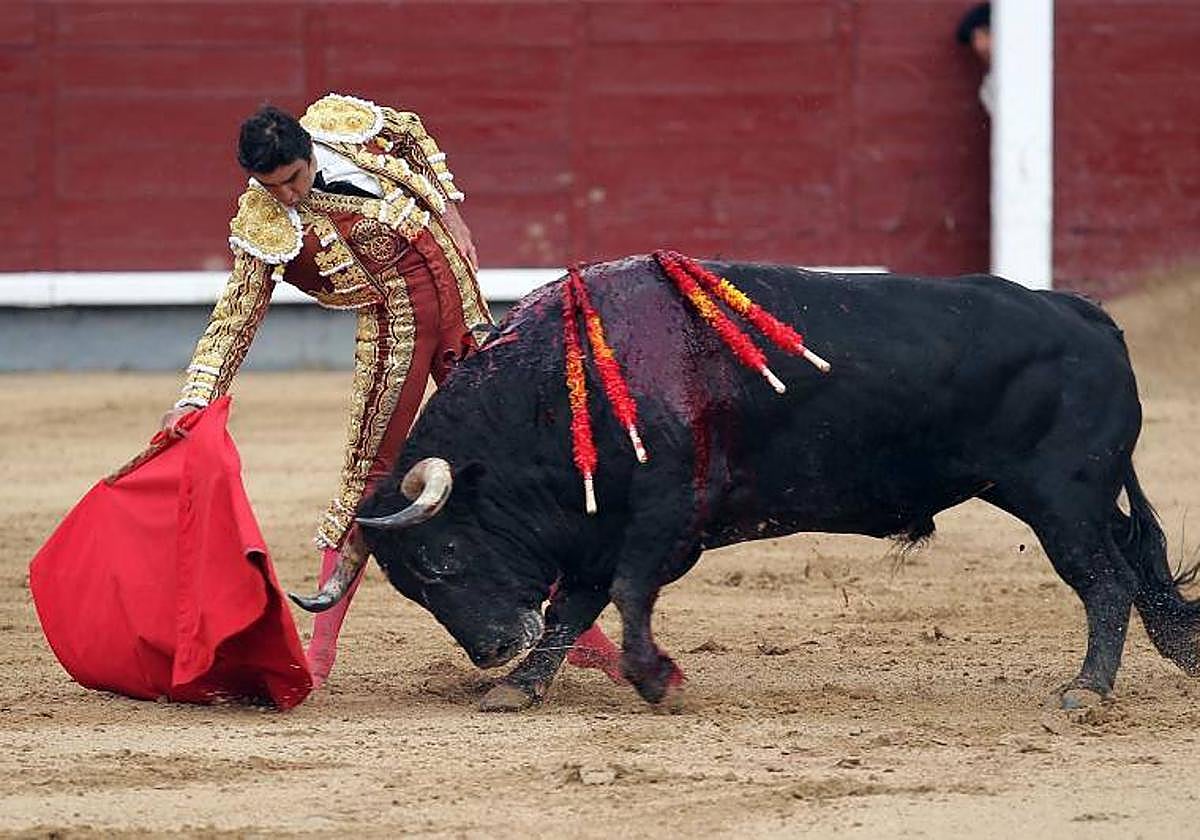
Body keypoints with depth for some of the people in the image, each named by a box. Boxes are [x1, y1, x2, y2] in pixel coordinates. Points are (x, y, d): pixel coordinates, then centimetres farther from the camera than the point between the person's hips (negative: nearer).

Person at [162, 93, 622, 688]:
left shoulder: (345, 126, -8)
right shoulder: (263, 226, -14)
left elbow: (413, 134, 13)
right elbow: (235, 319, -12)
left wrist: (448, 211, 9)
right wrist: (195, 397, -22)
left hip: (461, 300, 3)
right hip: (394, 332, -3)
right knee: (368, 475, -9)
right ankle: (320, 652, -4)